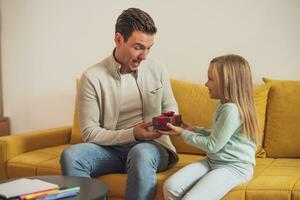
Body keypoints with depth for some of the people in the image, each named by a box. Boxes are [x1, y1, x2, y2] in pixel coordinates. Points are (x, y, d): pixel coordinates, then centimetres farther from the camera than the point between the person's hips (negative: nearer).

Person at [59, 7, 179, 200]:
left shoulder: (157, 69, 2)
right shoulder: (92, 77, -7)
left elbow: (170, 106, 17)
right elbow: (90, 132, -7)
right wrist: (132, 134, -18)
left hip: (151, 146, 1)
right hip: (111, 148, 0)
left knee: (141, 154, -36)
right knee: (71, 155, -29)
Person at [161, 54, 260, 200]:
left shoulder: (232, 109, -19)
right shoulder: (223, 105, 12)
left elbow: (213, 145, -16)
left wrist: (183, 134, -7)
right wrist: (195, 129, 15)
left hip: (235, 167, -9)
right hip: (213, 161, 9)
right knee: (170, 186, -11)